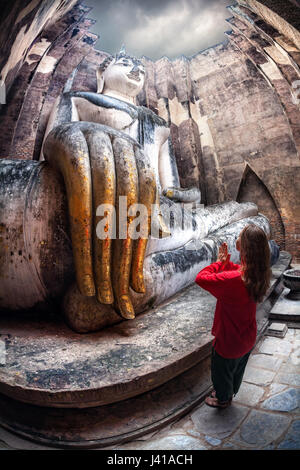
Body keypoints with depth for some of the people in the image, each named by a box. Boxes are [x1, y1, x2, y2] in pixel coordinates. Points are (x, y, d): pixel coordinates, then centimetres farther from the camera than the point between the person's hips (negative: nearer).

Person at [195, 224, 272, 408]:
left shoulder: (233, 279, -39)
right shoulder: (258, 274, -14)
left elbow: (200, 278, -28)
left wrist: (219, 262, -16)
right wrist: (225, 262, -10)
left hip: (229, 341, -7)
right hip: (247, 339, 7)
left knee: (222, 372, 24)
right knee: (237, 370, 33)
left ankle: (222, 399, 51)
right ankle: (230, 393, 59)